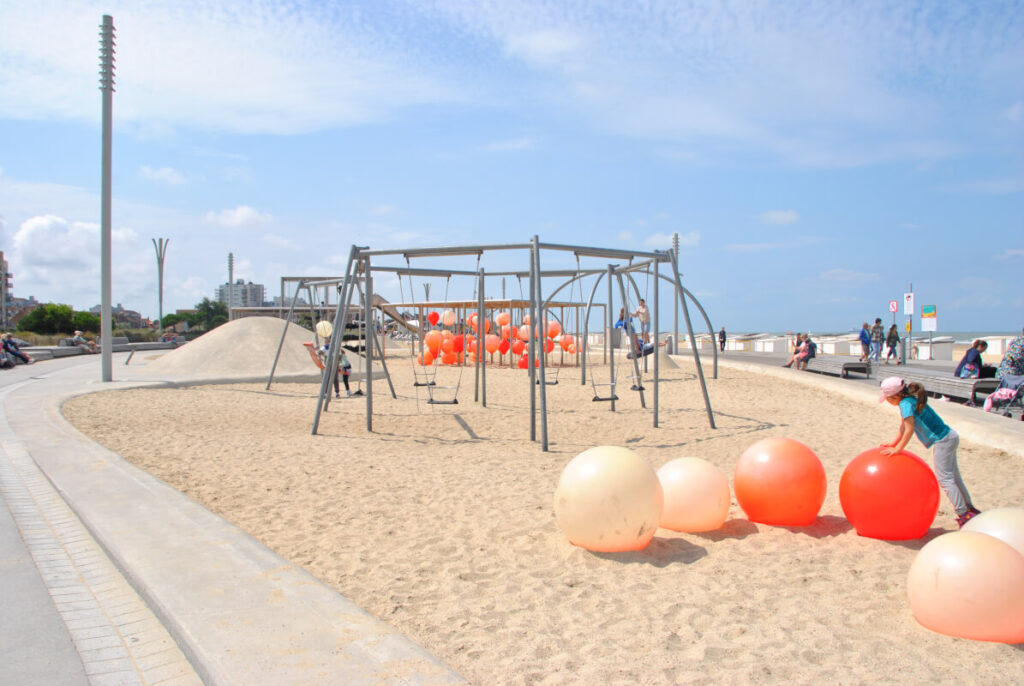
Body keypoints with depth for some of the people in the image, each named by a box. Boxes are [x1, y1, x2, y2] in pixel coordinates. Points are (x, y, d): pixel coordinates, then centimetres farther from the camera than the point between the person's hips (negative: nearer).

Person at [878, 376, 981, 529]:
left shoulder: (906, 403, -19)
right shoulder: (911, 399, 10)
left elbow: (909, 430, -23)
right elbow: (904, 426, 17)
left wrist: (898, 449, -16)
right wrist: (894, 443, 21)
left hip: (943, 440, -10)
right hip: (949, 437, 10)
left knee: (945, 479, -6)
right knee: (953, 477, 18)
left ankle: (963, 514, -4)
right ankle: (969, 509, 27)